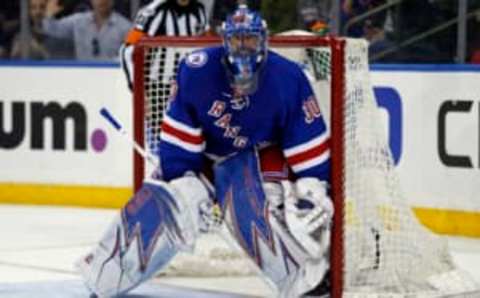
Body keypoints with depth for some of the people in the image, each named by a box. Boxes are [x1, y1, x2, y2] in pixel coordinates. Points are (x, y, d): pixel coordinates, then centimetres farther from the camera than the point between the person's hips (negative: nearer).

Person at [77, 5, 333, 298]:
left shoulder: (288, 78, -21)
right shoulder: (196, 70, -22)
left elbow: (310, 145, -15)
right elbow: (178, 136, -15)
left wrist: (314, 191, -21)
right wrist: (186, 182, -20)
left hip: (261, 152, -2)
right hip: (203, 153, 2)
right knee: (164, 203, -15)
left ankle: (310, 272, -28)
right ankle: (106, 270, -2)